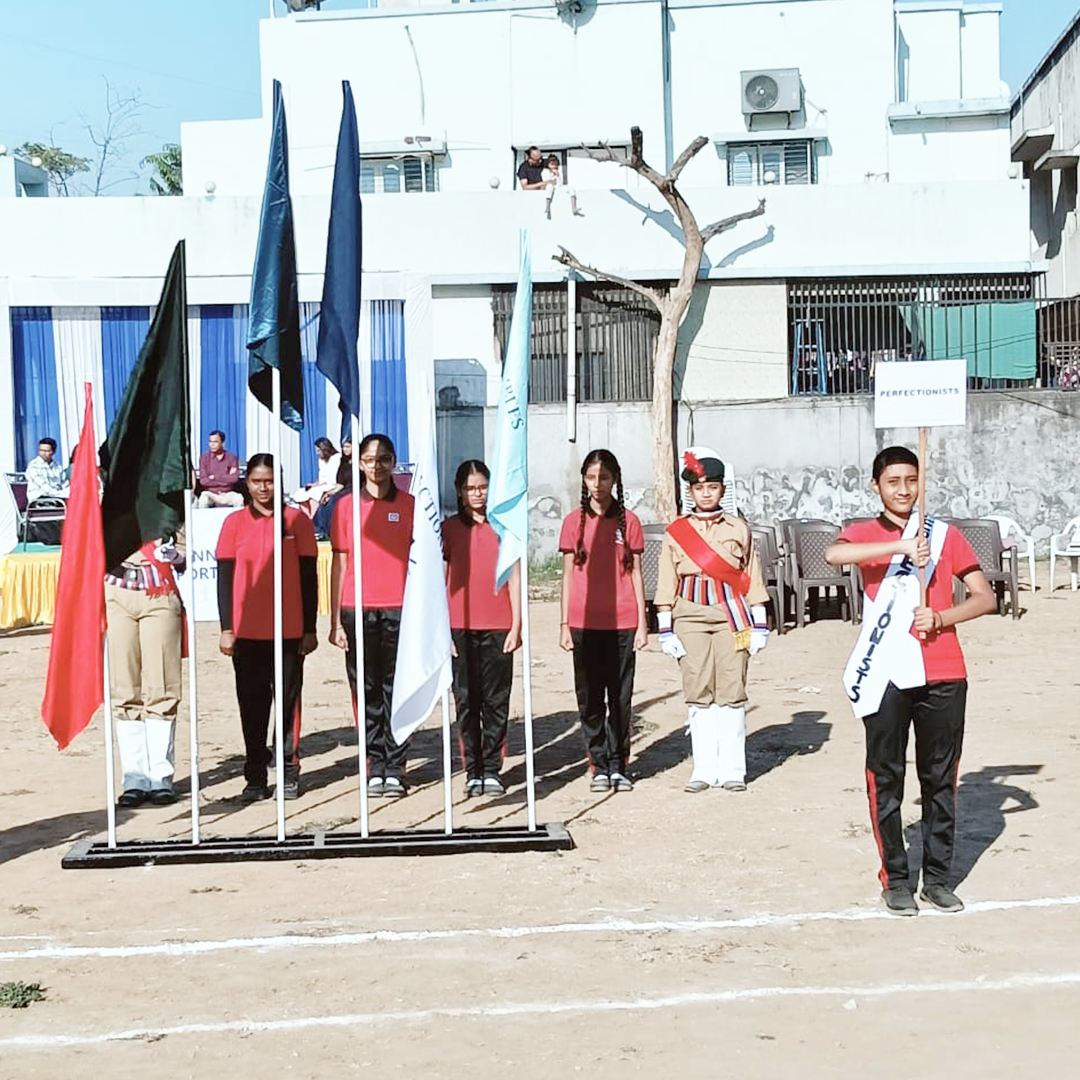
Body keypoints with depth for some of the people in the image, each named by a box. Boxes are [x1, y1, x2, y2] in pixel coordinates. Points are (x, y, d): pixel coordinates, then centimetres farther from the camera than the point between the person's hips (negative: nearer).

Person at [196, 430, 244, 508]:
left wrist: (215, 477, -10)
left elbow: (235, 478, -9)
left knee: (239, 498, -30)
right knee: (203, 499, -33)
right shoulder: (205, 457, 1)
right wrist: (226, 479, -9)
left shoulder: (231, 457, 2)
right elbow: (203, 480, -8)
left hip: (227, 494, 0)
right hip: (210, 493, 0)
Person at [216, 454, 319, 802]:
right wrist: (226, 628, -1)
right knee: (252, 705, 4)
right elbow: (224, 577, 5)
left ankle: (290, 773, 13)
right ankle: (255, 777, 12)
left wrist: (310, 628, 0)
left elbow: (309, 576, 3)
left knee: (289, 700, 4)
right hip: (247, 631, 1)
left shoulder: (297, 520, 2)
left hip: (289, 630, -1)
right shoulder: (235, 523, 5)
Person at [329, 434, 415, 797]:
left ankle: (395, 768, 7)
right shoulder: (346, 506, 8)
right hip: (358, 609, 1)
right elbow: (340, 564, 8)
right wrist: (335, 621, 4)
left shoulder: (409, 505, 7)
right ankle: (374, 766, 12)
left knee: (396, 688, 0)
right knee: (366, 690, 4)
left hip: (400, 607, -1)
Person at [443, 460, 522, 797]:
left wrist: (516, 626, 1)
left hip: (498, 628, 0)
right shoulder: (448, 528, 6)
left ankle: (492, 770, 10)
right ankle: (473, 772, 9)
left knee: (496, 702, 2)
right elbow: (440, 581, 6)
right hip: (460, 627, 0)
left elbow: (514, 578, 7)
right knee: (466, 701, 2)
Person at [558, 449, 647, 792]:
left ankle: (618, 766, 12)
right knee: (590, 699, 4)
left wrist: (642, 623, 3)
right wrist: (564, 624, 2)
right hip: (584, 624, 0)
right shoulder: (575, 522, 4)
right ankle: (599, 766, 12)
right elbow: (568, 575, 7)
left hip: (621, 623, 0)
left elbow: (635, 573, 7)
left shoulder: (628, 521, 4)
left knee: (620, 698, 3)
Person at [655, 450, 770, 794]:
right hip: (691, 616, 0)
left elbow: (753, 580, 10)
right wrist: (666, 630, 2)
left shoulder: (738, 529, 9)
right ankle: (704, 769, 10)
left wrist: (759, 625, 6)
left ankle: (732, 769, 7)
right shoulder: (675, 532, 7)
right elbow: (666, 585, 7)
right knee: (698, 693, 2)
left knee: (732, 692, -1)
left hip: (731, 616, 0)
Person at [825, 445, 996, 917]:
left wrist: (940, 618, -10)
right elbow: (833, 554, -21)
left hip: (943, 674, 2)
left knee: (940, 778, 8)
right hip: (885, 676, -2)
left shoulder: (946, 535, 10)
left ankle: (937, 876, 18)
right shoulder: (864, 533, 4)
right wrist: (900, 546, -28)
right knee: (886, 779, 3)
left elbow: (986, 597, 6)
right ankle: (895, 878, 13)